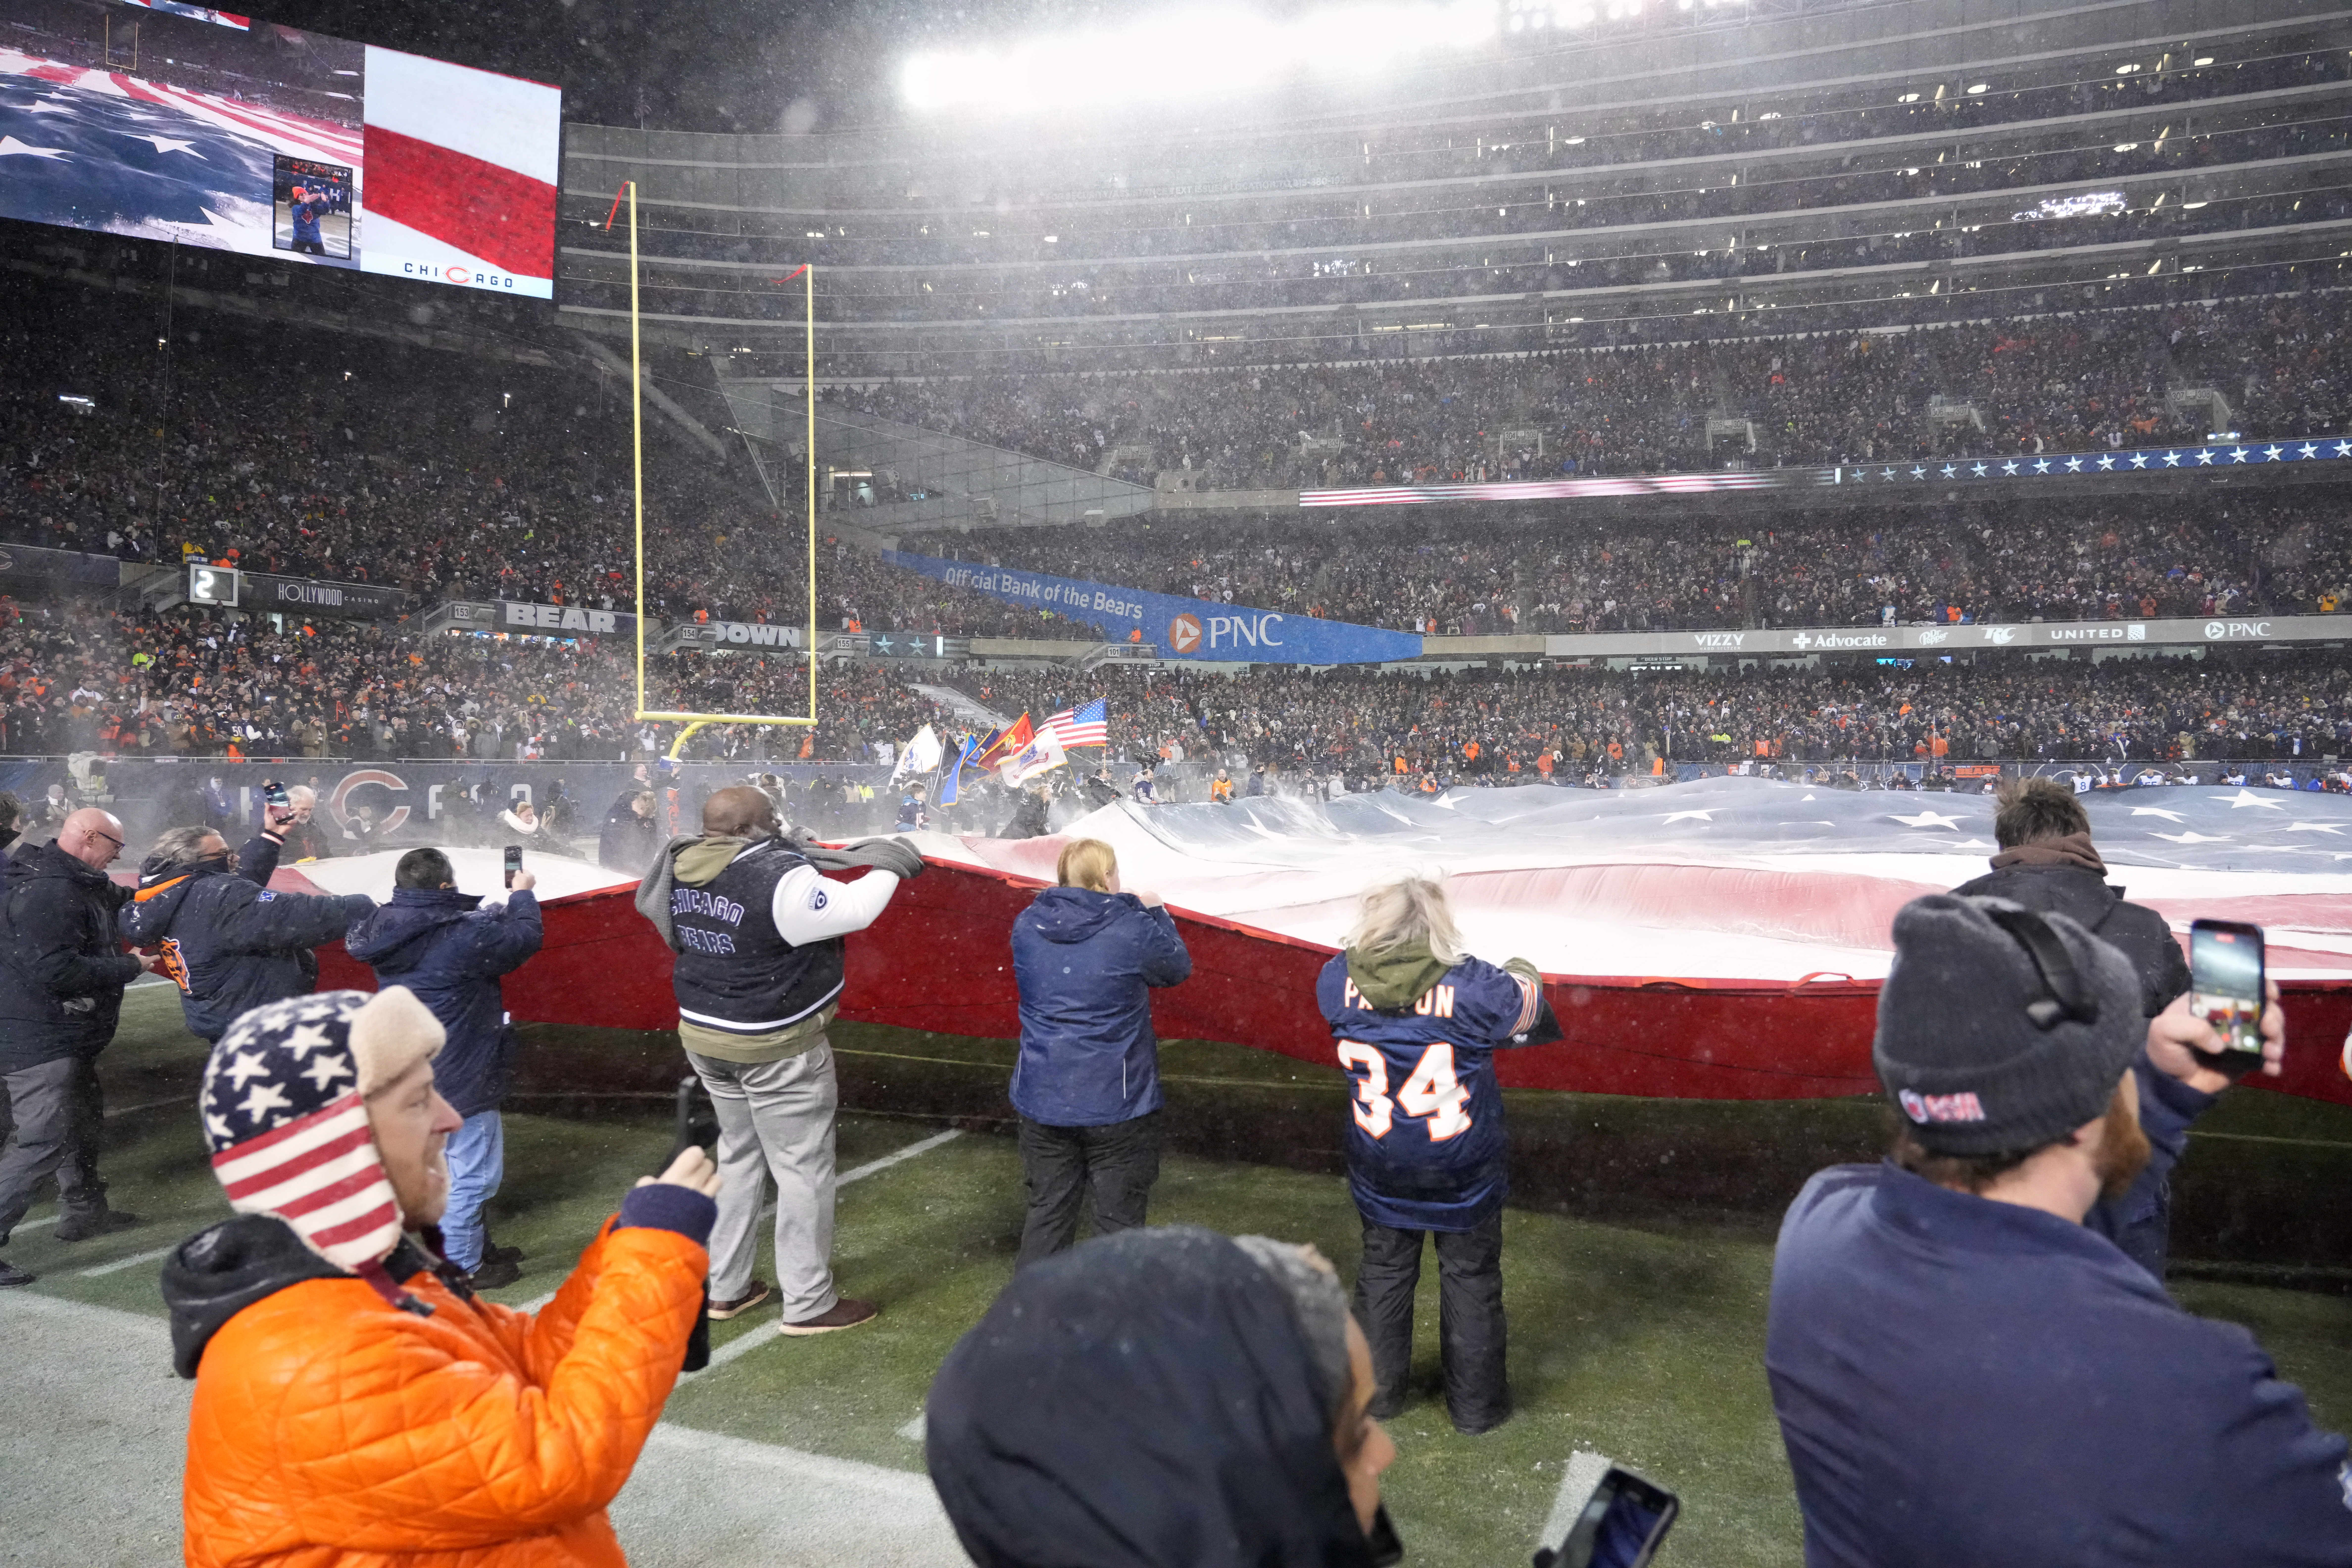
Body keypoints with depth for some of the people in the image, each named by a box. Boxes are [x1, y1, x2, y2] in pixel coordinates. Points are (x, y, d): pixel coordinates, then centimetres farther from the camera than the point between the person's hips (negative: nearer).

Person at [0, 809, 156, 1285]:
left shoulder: (74, 883, 10)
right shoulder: (46, 893, -23)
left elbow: (114, 900, 31)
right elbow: (56, 971, -29)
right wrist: (129, 967, -19)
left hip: (63, 1037, 11)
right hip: (40, 1040, -11)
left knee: (82, 1117, 24)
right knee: (43, 1141, -13)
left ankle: (84, 1211, 39)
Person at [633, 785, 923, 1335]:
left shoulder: (685, 871, -1)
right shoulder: (778, 878, -26)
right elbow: (852, 910, -21)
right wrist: (888, 869, -2)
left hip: (705, 1037, 8)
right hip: (775, 1049, -8)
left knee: (739, 1156, 23)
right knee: (804, 1169, 5)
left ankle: (726, 1288, 32)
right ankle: (809, 1304, 14)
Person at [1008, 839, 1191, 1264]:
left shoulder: (1027, 926, -2)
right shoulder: (1133, 929, -15)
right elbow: (1178, 966, 3)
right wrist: (1156, 912, 18)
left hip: (1042, 1100, 4)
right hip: (1116, 1103, -4)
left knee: (1047, 1213, 16)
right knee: (1118, 1220, 8)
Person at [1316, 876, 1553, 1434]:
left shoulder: (1338, 981, -16)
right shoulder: (1472, 986, -23)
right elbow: (1527, 1002, -4)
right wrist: (1522, 970, 17)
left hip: (1379, 1169, 3)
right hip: (1463, 1174, -2)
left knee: (1384, 1272, 22)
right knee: (1471, 1280, 17)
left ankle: (1378, 1389, 37)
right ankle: (1475, 1404, 31)